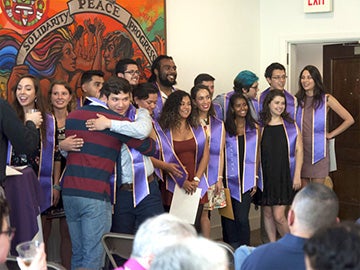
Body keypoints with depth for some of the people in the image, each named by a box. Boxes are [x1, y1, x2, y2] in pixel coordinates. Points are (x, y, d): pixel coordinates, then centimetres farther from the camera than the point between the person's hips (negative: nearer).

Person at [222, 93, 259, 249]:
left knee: (242, 218, -6)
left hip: (247, 180, 0)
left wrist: (255, 179, 4)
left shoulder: (254, 128, 8)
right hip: (229, 179, 0)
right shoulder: (225, 128, 2)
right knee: (228, 218, 3)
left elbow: (256, 154, 10)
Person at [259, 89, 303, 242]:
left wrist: (297, 175, -4)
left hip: (284, 176, -2)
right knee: (267, 214, 7)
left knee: (279, 216, -8)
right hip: (266, 176, 2)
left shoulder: (291, 126, 3)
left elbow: (299, 151, 2)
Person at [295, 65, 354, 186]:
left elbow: (349, 120, 0)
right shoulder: (297, 99, 7)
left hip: (318, 150, -3)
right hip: (300, 149, 3)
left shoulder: (326, 99, 0)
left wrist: (331, 134, -1)